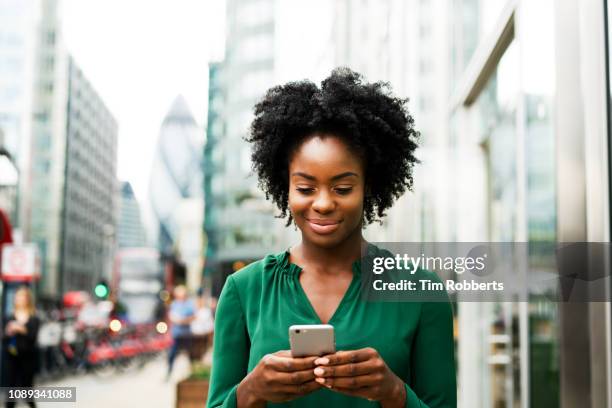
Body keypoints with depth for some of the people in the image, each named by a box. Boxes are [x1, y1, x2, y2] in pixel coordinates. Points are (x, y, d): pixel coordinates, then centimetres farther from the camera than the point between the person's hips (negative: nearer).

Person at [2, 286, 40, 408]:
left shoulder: (34, 319, 0)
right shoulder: (9, 319, 5)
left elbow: (33, 337, -10)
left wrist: (23, 330, -25)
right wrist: (8, 332, -18)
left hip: (28, 356, -1)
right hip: (12, 356, 1)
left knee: (27, 386, 3)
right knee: (11, 385, 1)